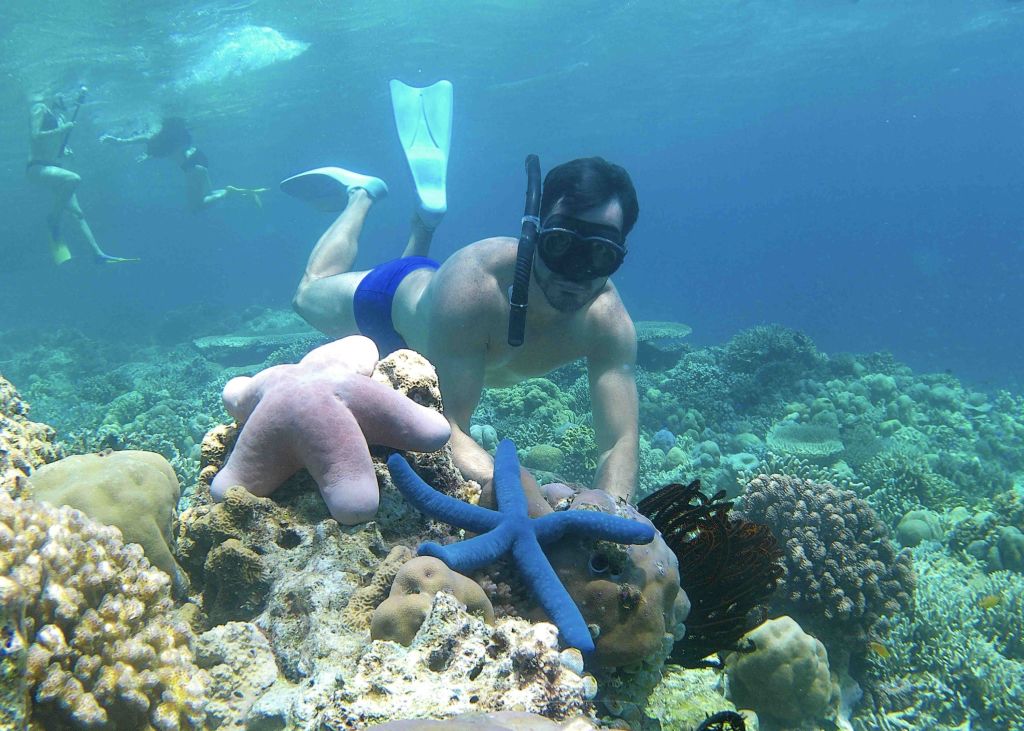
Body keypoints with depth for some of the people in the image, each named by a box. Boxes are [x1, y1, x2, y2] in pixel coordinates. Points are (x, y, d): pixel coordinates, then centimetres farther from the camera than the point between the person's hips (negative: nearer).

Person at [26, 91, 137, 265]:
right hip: (38, 167, -9)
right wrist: (61, 130, -19)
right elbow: (36, 135, -18)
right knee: (74, 178, -36)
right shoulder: (40, 108, -6)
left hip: (55, 167, 9)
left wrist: (65, 150, 8)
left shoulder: (60, 115, 18)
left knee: (78, 213, 2)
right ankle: (53, 220, -19)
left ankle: (98, 253, 1)